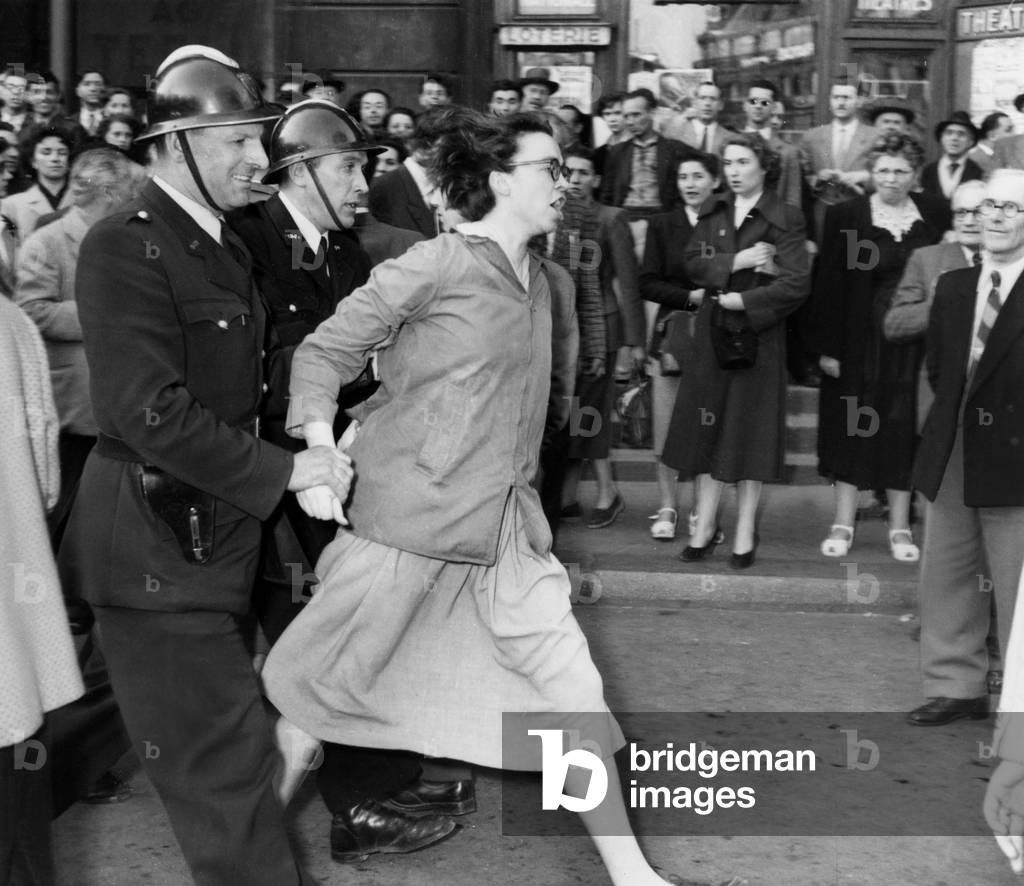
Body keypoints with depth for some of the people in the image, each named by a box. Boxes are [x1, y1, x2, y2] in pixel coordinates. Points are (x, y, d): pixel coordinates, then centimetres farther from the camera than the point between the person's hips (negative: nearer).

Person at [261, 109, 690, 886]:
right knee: (327, 678, 6)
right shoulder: (434, 266, -10)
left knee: (573, 690, 3)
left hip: (504, 529, 6)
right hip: (407, 517, -6)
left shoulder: (550, 281, 11)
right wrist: (319, 454, -21)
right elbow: (324, 351, -8)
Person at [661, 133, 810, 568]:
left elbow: (796, 283, -13)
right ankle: (705, 525, 12)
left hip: (758, 333, -4)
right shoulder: (712, 211, 10)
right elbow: (693, 263, -3)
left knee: (750, 430, 1)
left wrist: (741, 300, -13)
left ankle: (745, 531, 9)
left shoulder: (785, 218, -4)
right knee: (707, 429, 4)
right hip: (711, 332, 4)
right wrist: (737, 261, -16)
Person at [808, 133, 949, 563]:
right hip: (861, 341, -1)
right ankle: (843, 523, 15)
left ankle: (900, 527, 16)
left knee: (905, 431, 6)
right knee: (853, 428, 5)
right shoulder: (845, 216, -4)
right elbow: (829, 285, -5)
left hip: (917, 342, 2)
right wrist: (827, 347, -9)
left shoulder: (935, 214, 3)